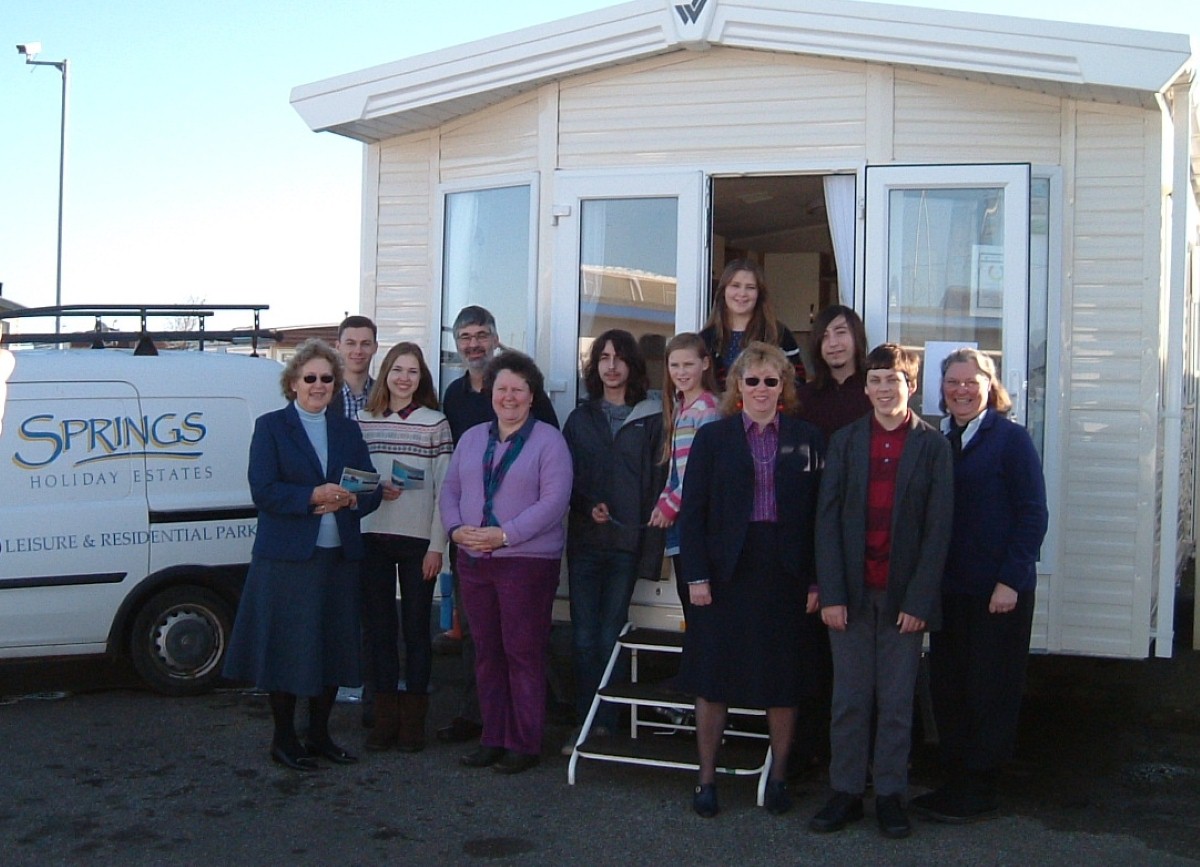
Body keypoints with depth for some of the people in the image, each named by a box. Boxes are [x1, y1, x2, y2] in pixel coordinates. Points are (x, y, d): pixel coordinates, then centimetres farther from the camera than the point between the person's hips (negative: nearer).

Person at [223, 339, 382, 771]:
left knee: (334, 648, 8)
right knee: (287, 648, 0)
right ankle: (284, 739, 13)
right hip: (287, 556, -4)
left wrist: (348, 500, -12)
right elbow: (263, 492, -10)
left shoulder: (348, 430, 14)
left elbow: (371, 491, 10)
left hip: (340, 556, 5)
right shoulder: (271, 427, 1)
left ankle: (319, 735, 22)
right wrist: (314, 496, -21)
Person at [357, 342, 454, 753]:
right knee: (378, 625, 6)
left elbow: (444, 489, -2)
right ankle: (384, 715, 16)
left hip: (418, 539, -2)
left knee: (417, 627, 3)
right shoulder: (364, 421, 7)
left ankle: (413, 719, 12)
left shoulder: (435, 423, -1)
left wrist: (437, 545, -7)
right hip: (373, 536, 3)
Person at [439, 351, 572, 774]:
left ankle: (524, 743, 7)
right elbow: (450, 490, 13)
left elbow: (554, 501, -13)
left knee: (523, 652, -2)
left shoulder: (548, 441, -4)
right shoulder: (472, 438, 15)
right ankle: (493, 738, 19)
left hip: (527, 560, -5)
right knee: (487, 652, 10)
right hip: (474, 560, 6)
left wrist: (504, 535, -20)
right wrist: (456, 528, -7)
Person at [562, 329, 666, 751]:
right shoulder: (580, 419, 13)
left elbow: (657, 484, -1)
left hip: (627, 542, -2)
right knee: (584, 636, 1)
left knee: (610, 637, -1)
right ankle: (584, 722, 9)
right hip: (584, 540, 2)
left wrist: (651, 546, -9)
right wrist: (589, 506, -10)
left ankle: (604, 723, 8)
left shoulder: (651, 419, 4)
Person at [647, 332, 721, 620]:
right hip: (678, 520, 9)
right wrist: (663, 504, 4)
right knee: (687, 598, 10)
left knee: (697, 600, -8)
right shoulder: (679, 407, 17)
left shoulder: (707, 408, -10)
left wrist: (671, 505, -9)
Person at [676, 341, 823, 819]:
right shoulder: (713, 437, 4)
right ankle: (707, 777, 17)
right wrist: (697, 575, -8)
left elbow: (818, 511, 3)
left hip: (785, 575, 1)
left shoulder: (806, 439, 6)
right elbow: (692, 511, 0)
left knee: (783, 682, 8)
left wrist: (815, 580, -3)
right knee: (713, 680, 4)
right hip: (726, 573, 0)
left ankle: (778, 777, 22)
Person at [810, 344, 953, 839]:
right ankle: (846, 793, 16)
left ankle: (890, 795, 17)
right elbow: (827, 520, 2)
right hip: (851, 592, 2)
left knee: (897, 701, 6)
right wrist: (831, 593, -7)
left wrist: (919, 599, -10)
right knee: (849, 699, 7)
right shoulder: (844, 441, 6)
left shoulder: (933, 445, 1)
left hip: (904, 594, -1)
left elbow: (938, 528, -3)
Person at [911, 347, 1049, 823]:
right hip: (949, 588, 5)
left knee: (990, 692, 3)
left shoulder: (1010, 439, -5)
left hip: (998, 590, -5)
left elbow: (1033, 514, -8)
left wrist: (1011, 580, -14)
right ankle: (956, 780, 22)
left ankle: (978, 791, 13)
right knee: (947, 688, 9)